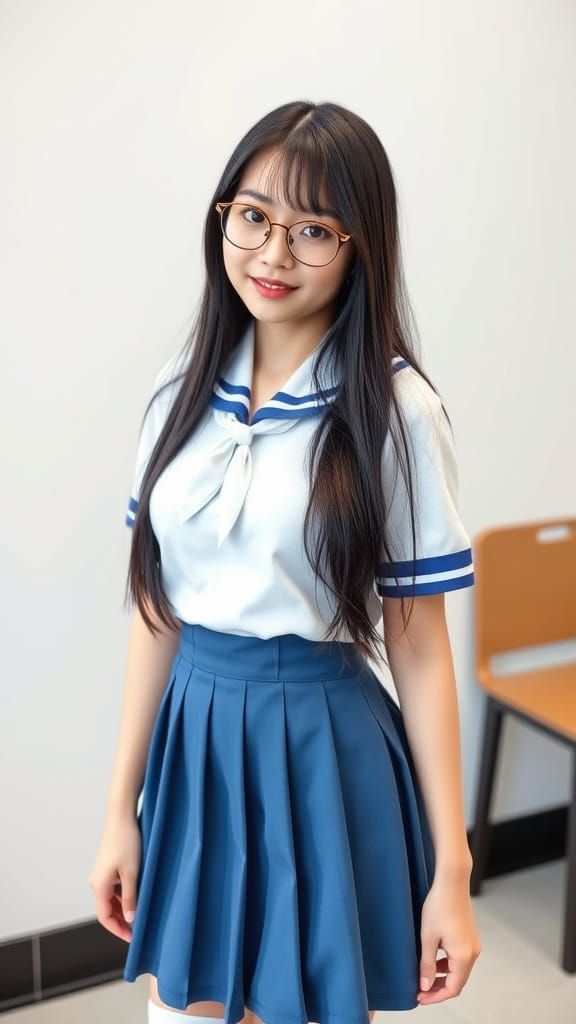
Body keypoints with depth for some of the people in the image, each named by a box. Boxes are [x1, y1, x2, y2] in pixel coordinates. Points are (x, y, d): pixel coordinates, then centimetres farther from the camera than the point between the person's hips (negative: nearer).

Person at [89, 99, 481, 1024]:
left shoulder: (394, 409, -11)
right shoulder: (184, 387, 1)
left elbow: (418, 645, -8)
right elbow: (156, 610, 4)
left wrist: (452, 870, -6)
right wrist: (122, 807, 8)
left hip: (324, 753, -4)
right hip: (193, 741, 4)